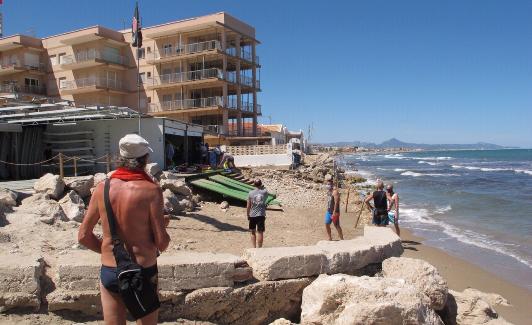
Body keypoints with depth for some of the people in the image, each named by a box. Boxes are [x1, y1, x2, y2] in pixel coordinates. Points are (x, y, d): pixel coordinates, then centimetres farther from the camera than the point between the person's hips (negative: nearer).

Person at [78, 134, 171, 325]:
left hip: (109, 272, 3)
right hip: (144, 272, -3)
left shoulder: (102, 188, -3)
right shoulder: (151, 190, -15)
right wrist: (163, 225, 5)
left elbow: (84, 236, 2)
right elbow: (162, 242, -15)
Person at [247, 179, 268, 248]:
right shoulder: (264, 192, -5)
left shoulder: (251, 193, -6)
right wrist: (262, 187, 24)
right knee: (260, 232, 4)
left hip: (252, 215, 0)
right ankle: (259, 248, 7)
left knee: (253, 232, 15)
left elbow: (248, 206, -3)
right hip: (261, 215, 0)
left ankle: (254, 248, 18)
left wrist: (248, 215, 10)